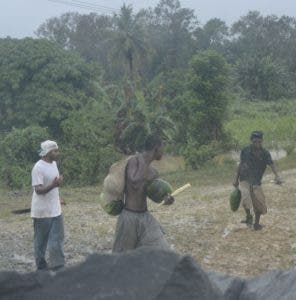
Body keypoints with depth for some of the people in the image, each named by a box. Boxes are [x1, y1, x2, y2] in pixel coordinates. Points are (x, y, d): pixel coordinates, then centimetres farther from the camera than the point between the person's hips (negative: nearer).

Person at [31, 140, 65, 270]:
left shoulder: (53, 164, 6)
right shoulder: (38, 168, -19)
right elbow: (38, 190, -23)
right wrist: (53, 185, -38)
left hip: (55, 210, 7)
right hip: (42, 211, -7)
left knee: (57, 239, 6)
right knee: (41, 240, 7)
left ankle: (57, 266, 12)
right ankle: (41, 266, 19)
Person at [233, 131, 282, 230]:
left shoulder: (265, 153, -7)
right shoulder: (245, 151, -6)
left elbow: (271, 164, -22)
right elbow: (241, 164, 6)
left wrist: (277, 176, -40)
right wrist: (236, 179, 8)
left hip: (256, 181, 1)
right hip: (244, 179, -1)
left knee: (259, 202, 2)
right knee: (246, 198, -23)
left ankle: (257, 223, 25)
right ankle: (248, 216, 4)